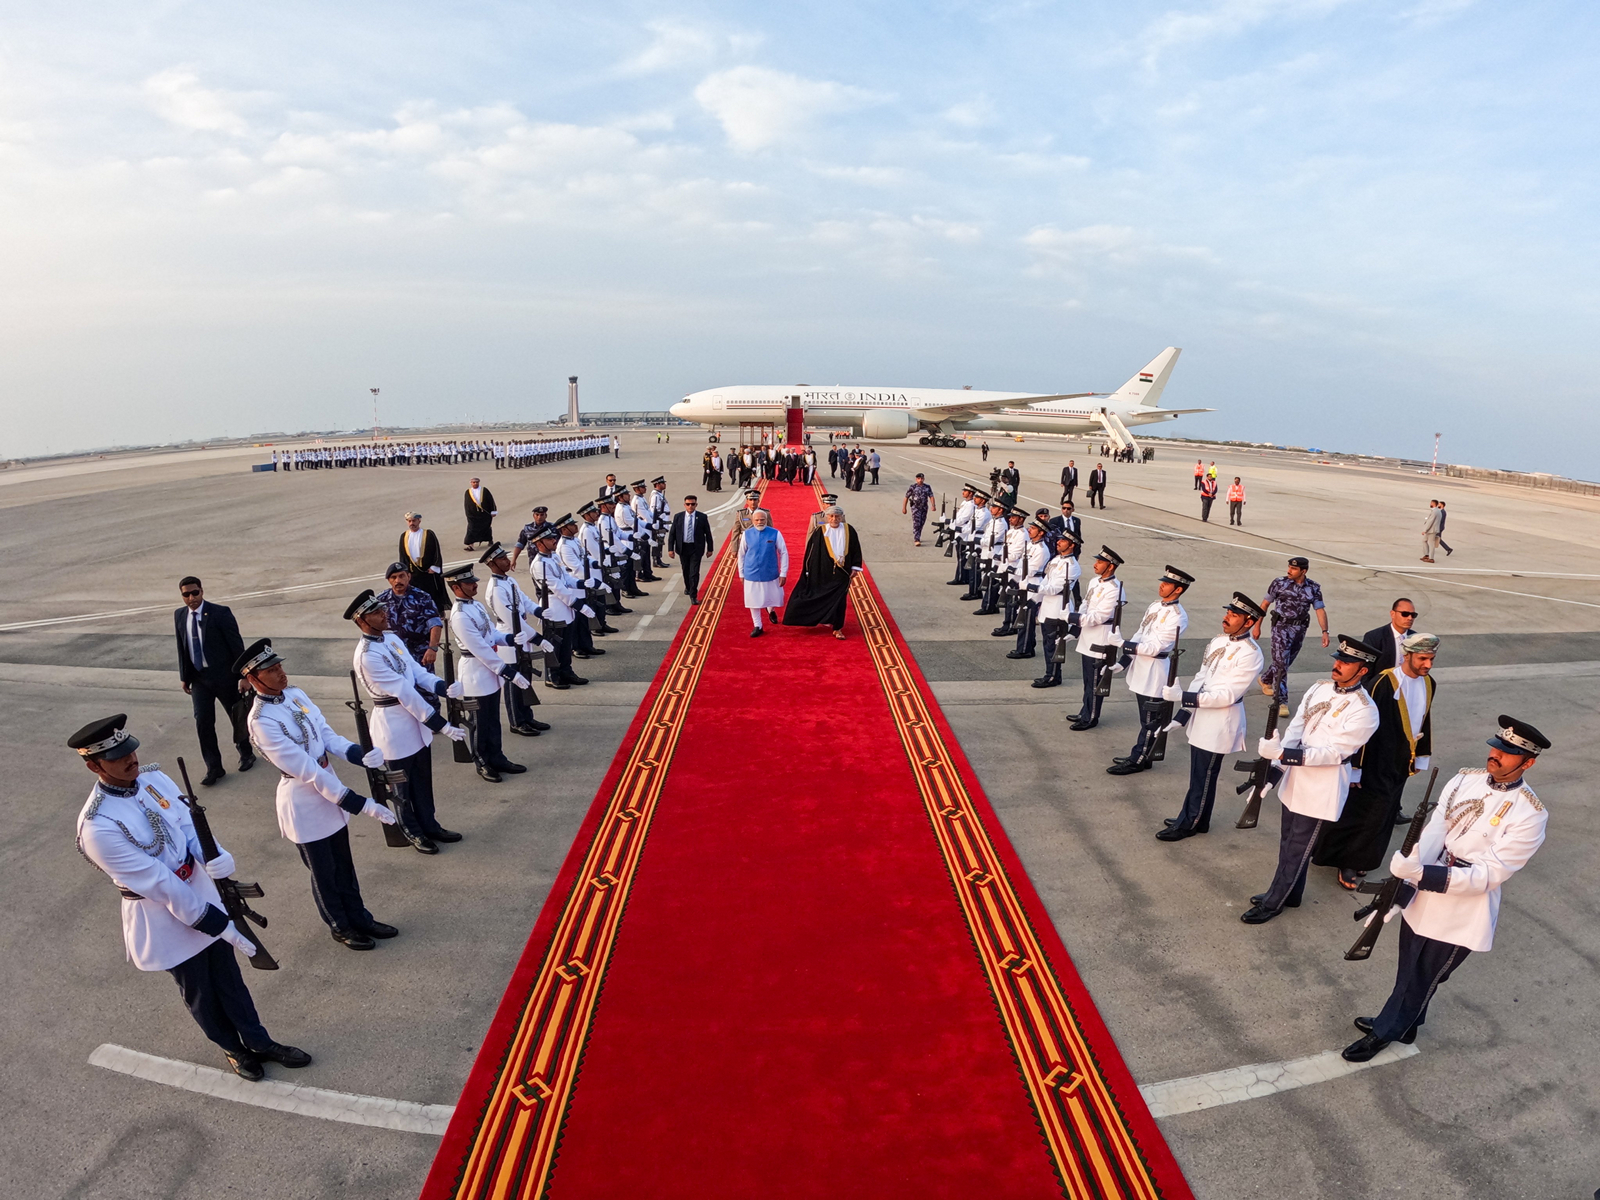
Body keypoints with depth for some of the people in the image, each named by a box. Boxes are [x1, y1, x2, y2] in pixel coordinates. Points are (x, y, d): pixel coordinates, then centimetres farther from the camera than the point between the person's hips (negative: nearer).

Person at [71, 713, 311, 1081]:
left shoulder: (153, 777, -8)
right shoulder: (97, 827, -27)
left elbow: (190, 825, -6)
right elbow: (159, 883, -26)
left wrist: (215, 856, -30)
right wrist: (220, 925, -22)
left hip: (201, 893, 5)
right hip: (163, 919, -5)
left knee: (229, 977, 21)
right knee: (200, 993, 19)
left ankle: (259, 1041, 40)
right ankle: (233, 1048, 43)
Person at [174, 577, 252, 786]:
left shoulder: (220, 613, -13)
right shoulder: (179, 616, 1)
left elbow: (237, 645, -12)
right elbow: (181, 647, 11)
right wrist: (184, 676, 10)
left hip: (225, 675, -3)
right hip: (199, 677, 3)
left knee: (238, 717, 11)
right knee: (202, 722, -3)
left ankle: (245, 753, 35)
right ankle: (213, 768, 8)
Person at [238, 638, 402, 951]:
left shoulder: (296, 695, -2)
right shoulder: (261, 722, -25)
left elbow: (327, 736, 0)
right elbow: (309, 772, -27)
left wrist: (361, 755, -21)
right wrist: (363, 805, -28)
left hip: (329, 792, 7)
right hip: (303, 804, -7)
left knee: (344, 865, 21)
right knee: (324, 873, 14)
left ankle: (360, 918, 38)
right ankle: (340, 927, 34)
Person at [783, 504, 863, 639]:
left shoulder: (848, 531, 0)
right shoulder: (820, 532, -5)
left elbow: (855, 549, 6)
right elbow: (811, 551, -3)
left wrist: (855, 567, 2)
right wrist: (809, 571, -4)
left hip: (841, 572, 1)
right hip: (823, 572, -1)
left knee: (839, 600, 2)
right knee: (823, 597, 8)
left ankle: (837, 628, 11)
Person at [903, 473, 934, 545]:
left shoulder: (927, 487, 4)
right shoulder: (912, 487, -4)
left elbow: (931, 496, -3)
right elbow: (906, 497, -1)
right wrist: (904, 508, -3)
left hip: (924, 508, 4)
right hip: (915, 507, -4)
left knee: (921, 523, 11)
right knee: (916, 523, -12)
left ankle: (917, 537, 29)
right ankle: (916, 540, -14)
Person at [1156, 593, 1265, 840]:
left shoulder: (1250, 654, -19)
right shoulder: (1218, 641, 5)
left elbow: (1227, 695, -25)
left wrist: (1183, 696, -31)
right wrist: (1182, 713, 6)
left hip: (1219, 726, -7)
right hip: (1201, 719, 7)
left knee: (1203, 778, 7)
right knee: (1197, 774, 19)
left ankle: (1190, 824, 20)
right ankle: (1191, 817, 33)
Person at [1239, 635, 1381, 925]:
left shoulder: (1364, 711, -20)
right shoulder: (1319, 687, 1)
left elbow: (1333, 752, -25)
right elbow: (1295, 729, 1)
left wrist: (1282, 754, -32)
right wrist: (1276, 765, -9)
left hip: (1322, 789, -7)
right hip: (1296, 779, 7)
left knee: (1297, 849, 6)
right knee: (1288, 842, 21)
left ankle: (1274, 902, 21)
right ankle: (1287, 892, 39)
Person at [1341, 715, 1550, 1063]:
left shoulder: (1530, 815, -20)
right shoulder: (1465, 779, -5)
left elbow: (1490, 874, -24)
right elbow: (1432, 832, -11)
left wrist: (1422, 875, -37)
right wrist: (1408, 872, -28)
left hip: (1461, 916, -4)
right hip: (1424, 899, 4)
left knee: (1422, 979, 15)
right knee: (1408, 972, 23)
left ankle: (1385, 1031, 35)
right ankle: (1402, 1023, 46)